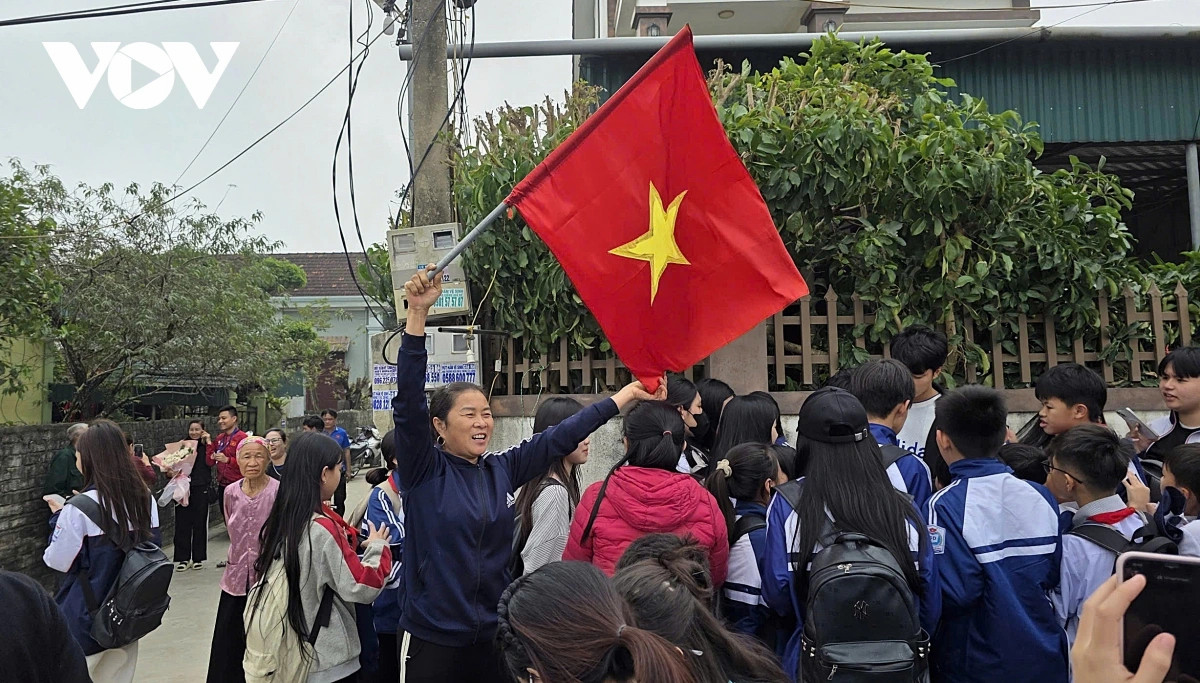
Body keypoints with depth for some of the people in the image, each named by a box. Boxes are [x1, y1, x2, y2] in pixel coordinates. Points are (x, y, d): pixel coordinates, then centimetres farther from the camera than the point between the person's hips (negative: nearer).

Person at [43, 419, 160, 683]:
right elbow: (153, 547, 9)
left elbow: (57, 561, -11)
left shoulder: (80, 508, -19)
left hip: (87, 618, -5)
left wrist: (59, 516, 1)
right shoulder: (145, 498, -2)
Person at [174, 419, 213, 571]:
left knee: (200, 523, 4)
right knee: (182, 523, 1)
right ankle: (183, 558, 9)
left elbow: (210, 461, -12)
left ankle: (198, 558, 13)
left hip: (201, 489, -2)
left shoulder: (206, 446, 5)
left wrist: (208, 442, -12)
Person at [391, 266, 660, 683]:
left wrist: (628, 394, 5)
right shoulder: (424, 472, -8)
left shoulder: (502, 471, 3)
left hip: (492, 636, 4)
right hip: (432, 639, -4)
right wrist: (418, 314, -28)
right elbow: (409, 402, -20)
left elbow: (560, 436, 4)